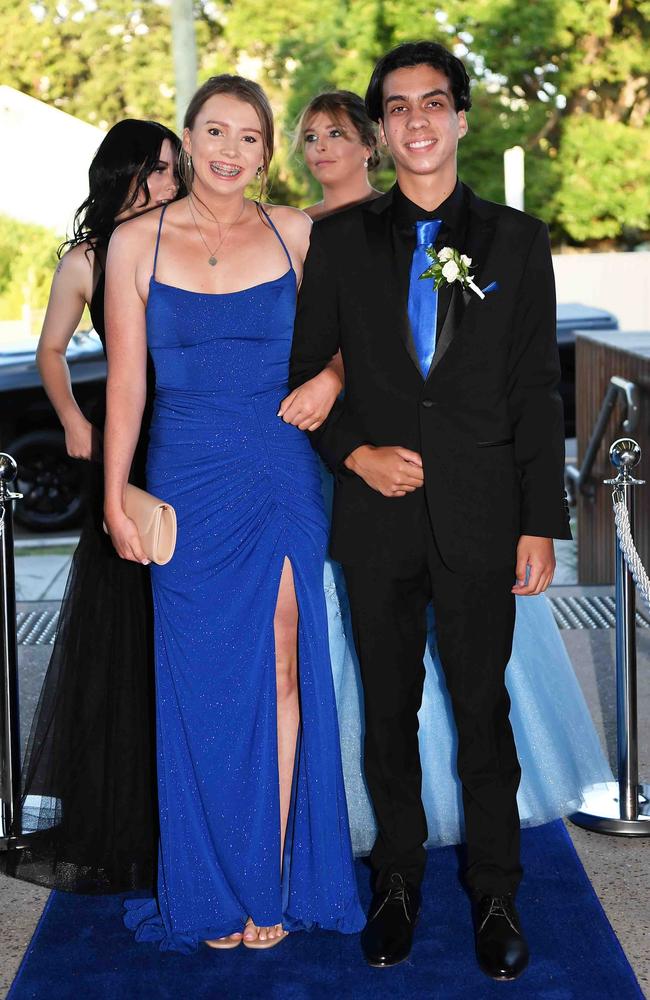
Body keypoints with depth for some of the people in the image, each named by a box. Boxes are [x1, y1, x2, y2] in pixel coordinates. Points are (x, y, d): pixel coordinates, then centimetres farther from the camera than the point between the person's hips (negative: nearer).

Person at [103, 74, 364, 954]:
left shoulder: (296, 234, 3)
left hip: (281, 478, 0)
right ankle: (213, 889, 20)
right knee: (203, 682, 5)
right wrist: (116, 498, 1)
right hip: (188, 485, 0)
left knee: (281, 673, 1)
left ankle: (271, 879, 14)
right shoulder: (137, 242, 2)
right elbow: (126, 381, 3)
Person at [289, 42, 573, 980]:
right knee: (389, 708, 11)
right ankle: (398, 877, 27)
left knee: (483, 708, 6)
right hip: (377, 513, 1)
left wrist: (541, 524, -2)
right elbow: (304, 369, 8)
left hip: (480, 515, -1)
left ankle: (495, 892, 21)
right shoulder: (341, 239, 5)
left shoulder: (516, 240, 3)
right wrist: (353, 451, -8)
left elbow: (536, 391, 1)